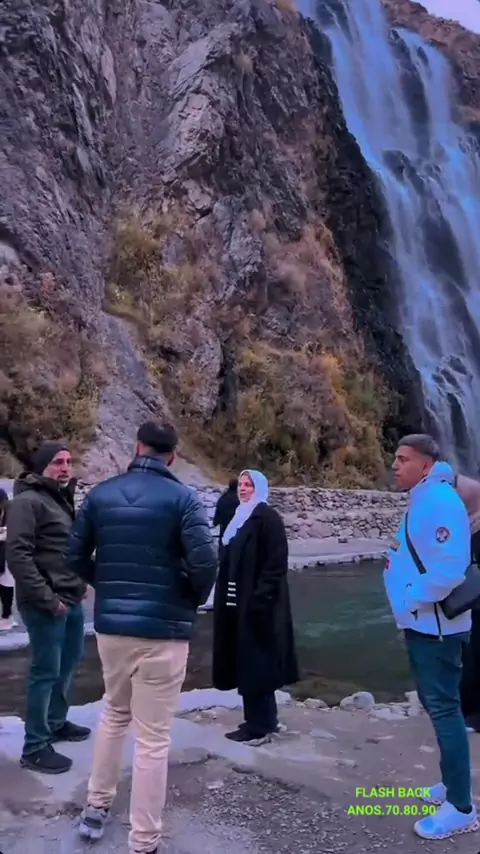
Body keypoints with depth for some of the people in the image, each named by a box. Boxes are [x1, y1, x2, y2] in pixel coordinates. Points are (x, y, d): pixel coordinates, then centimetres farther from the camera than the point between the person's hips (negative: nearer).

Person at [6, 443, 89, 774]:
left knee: (69, 661, 19)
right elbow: (17, 555, -20)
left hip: (71, 600, 9)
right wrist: (47, 599, -20)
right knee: (46, 671, -3)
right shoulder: (28, 501, -13)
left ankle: (56, 722, 37)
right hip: (46, 604, -9)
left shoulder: (63, 499, 15)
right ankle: (35, 747, 7)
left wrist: (77, 587, 10)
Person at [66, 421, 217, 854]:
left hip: (110, 624, 5)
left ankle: (96, 808, 37)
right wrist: (196, 599, 0)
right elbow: (204, 561, -19)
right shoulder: (182, 498, -10)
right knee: (153, 738, 5)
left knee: (115, 713, 27)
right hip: (163, 629, -5)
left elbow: (75, 556, 5)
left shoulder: (100, 494, 3)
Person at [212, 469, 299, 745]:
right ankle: (266, 719, 26)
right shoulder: (241, 517, 15)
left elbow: (276, 562, -18)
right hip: (237, 601, 9)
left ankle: (259, 726, 6)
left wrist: (259, 597, -22)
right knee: (247, 662, 14)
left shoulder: (268, 517, -11)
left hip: (257, 603, -9)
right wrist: (226, 596, 12)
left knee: (255, 662, -3)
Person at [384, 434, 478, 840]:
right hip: (422, 624, 10)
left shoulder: (440, 501, -19)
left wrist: (411, 598, -17)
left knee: (443, 709, -4)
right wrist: (408, 607, 9)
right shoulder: (423, 501, 12)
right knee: (437, 705, 18)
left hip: (436, 626, -10)